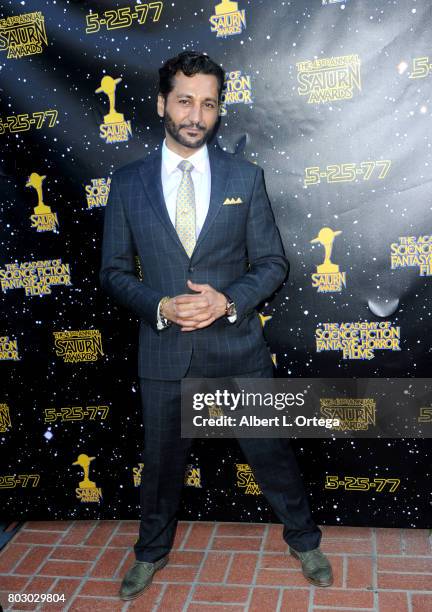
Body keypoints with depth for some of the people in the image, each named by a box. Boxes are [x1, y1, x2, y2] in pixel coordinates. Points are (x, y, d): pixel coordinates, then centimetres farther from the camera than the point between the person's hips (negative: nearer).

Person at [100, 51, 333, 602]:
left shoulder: (245, 178, 0)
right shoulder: (127, 183, 0)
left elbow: (272, 263, 1)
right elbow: (114, 272, 2)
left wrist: (227, 300, -17)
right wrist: (160, 306, -16)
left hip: (239, 346, 0)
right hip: (165, 348, 1)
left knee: (271, 453, 13)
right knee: (162, 460, 17)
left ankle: (303, 540, 40)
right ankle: (152, 551, 44)